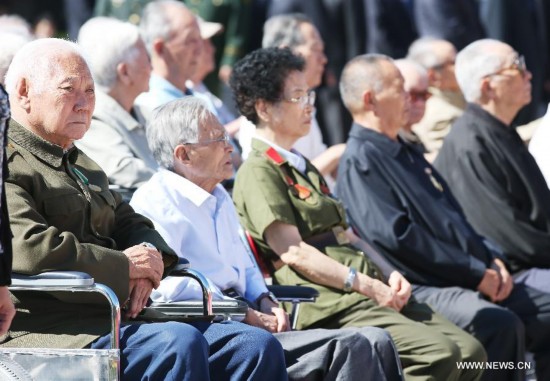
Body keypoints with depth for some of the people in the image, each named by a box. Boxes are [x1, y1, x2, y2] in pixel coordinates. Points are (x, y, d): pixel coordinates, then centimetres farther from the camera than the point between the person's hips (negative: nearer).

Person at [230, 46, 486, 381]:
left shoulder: (302, 167, 27)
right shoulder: (258, 172, -3)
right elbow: (294, 252, -13)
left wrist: (388, 275, 5)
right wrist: (368, 286, -16)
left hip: (364, 292, 9)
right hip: (328, 303, -9)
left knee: (469, 351, -9)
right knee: (439, 353, -26)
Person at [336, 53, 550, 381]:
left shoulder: (408, 154, 22)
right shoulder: (361, 160, -8)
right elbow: (396, 236, -18)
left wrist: (492, 260, 7)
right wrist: (476, 272, -15)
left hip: (471, 280, 10)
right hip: (423, 289, -10)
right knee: (500, 324, -33)